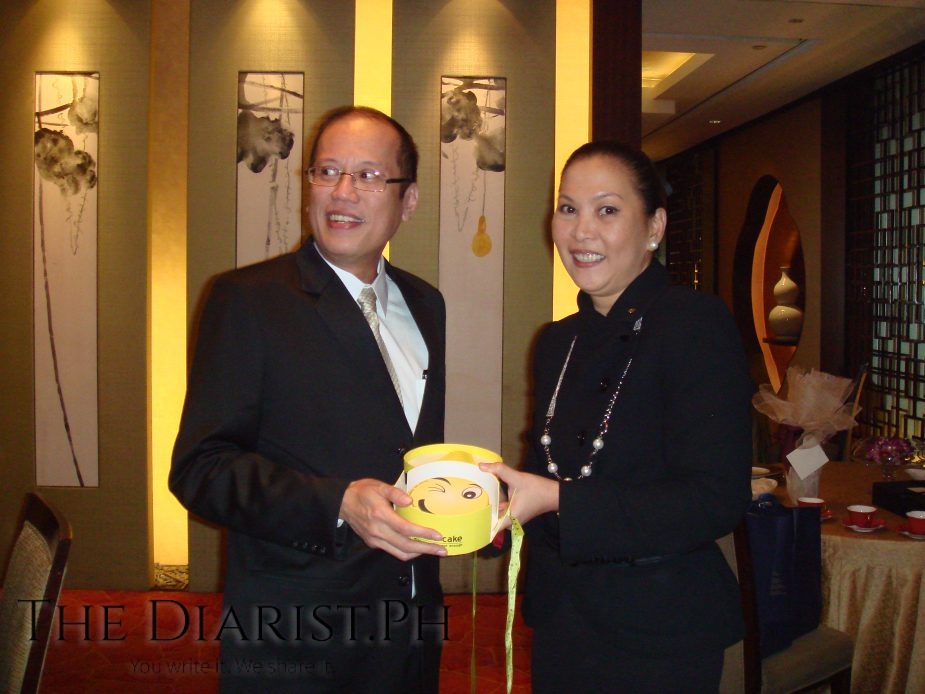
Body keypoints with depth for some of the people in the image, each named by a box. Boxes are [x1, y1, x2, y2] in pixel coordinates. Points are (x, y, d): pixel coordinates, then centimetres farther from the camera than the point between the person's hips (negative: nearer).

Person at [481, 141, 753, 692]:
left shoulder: (698, 324, -14)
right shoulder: (557, 342, 6)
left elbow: (718, 500, -22)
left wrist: (557, 500, -26)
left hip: (661, 635, -6)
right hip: (558, 620, 6)